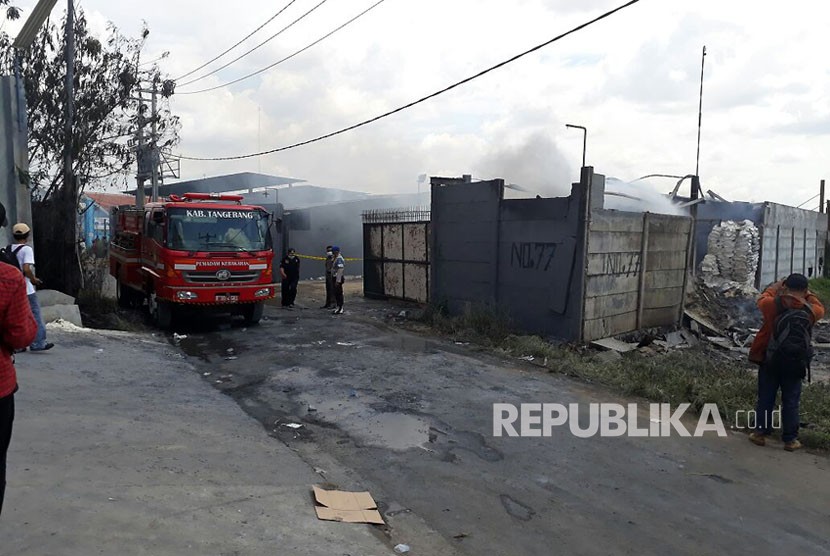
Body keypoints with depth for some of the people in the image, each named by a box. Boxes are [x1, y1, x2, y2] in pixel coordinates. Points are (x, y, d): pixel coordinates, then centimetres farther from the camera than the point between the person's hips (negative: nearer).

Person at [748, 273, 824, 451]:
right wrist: (809, 294, 28)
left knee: (765, 399, 9)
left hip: (769, 361, 0)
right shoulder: (810, 311, -5)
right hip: (795, 365, 1)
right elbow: (820, 309, 19)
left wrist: (777, 286, 25)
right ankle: (790, 439, 15)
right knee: (791, 402, 9)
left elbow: (762, 298, 13)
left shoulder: (774, 304, -10)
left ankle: (760, 432, 15)